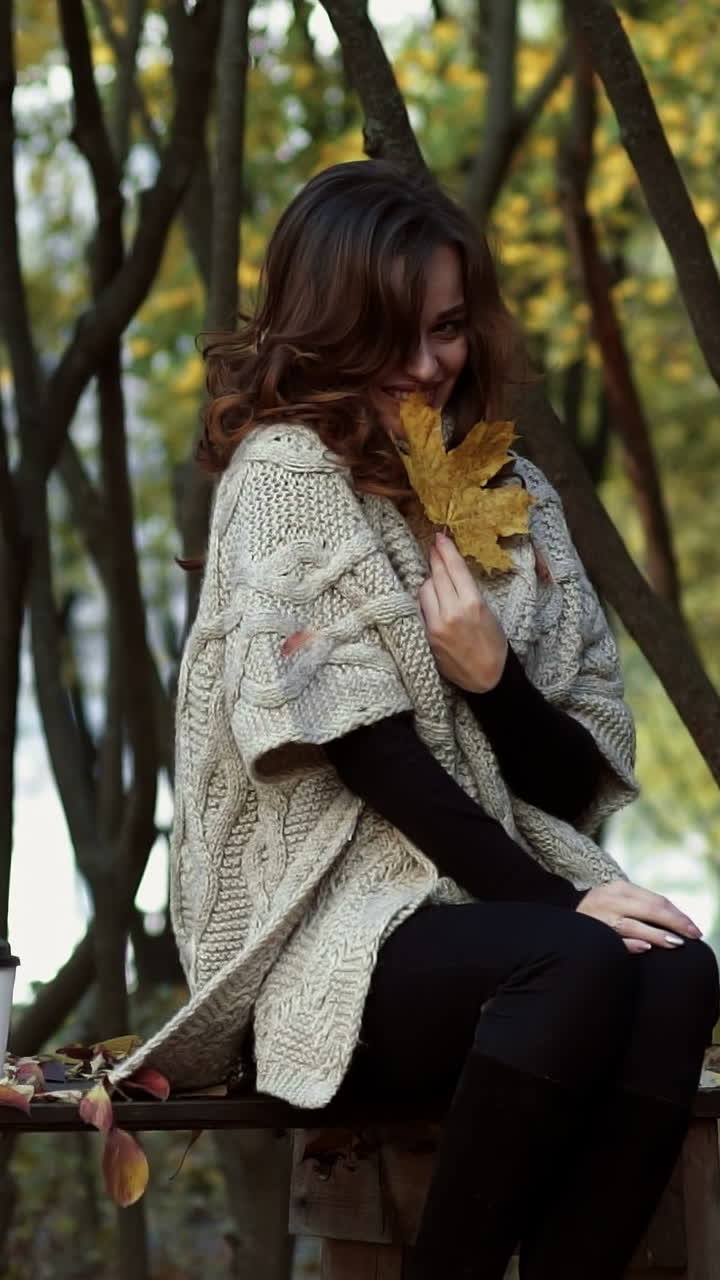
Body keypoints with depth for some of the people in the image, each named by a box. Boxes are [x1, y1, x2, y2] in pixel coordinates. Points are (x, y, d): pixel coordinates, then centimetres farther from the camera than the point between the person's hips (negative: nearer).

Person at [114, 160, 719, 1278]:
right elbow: (362, 748, -11)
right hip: (334, 935, -5)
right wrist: (555, 900, -18)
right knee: (581, 968, -32)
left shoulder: (515, 499, 15)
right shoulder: (286, 472, 0)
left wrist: (491, 673, -10)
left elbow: (581, 784, 11)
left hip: (487, 906, 5)